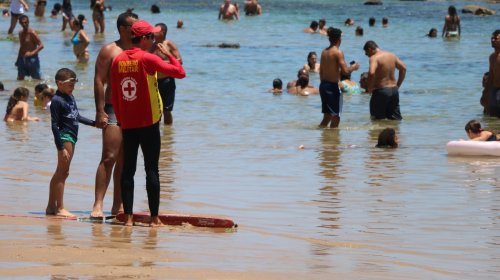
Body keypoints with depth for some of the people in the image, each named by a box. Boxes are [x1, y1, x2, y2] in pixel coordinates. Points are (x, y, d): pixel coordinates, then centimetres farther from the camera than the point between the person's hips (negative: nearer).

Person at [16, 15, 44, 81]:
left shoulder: (32, 33, -12)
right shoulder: (21, 33, 10)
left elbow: (41, 45, -16)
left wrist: (32, 53, -25)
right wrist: (18, 60, 20)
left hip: (32, 59, -7)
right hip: (22, 59, 7)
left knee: (37, 79, 0)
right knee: (20, 79, 5)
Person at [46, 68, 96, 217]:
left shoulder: (70, 97, 13)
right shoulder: (57, 100, -15)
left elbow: (77, 116, 25)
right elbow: (55, 125, -18)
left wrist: (93, 123, 24)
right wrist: (61, 147, -21)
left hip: (71, 137, 10)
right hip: (64, 136, -10)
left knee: (60, 173, 13)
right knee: (62, 172, -7)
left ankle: (51, 206, 19)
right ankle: (60, 208, -5)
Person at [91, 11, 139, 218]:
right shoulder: (110, 51, -3)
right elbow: (99, 81, -9)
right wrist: (100, 111, -17)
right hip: (114, 110, -7)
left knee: (125, 161, 8)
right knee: (109, 157, -15)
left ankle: (118, 206, 12)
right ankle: (98, 205, -18)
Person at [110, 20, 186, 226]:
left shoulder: (118, 60, 5)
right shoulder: (147, 59, -11)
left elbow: (114, 95, 10)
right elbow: (180, 72, -13)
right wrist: (168, 54, 2)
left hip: (127, 124, 5)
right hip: (148, 123, -5)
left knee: (128, 169, 6)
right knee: (151, 169, 0)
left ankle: (128, 217, 2)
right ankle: (154, 217, 0)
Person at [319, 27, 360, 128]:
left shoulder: (324, 52, 10)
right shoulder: (338, 52, -13)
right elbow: (345, 71, -18)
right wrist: (353, 67, 1)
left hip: (323, 85, 8)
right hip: (333, 86, -8)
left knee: (327, 115, 16)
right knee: (335, 116, 0)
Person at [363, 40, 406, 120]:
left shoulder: (374, 58, -13)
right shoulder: (392, 55, 10)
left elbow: (371, 73, -29)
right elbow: (403, 68, 16)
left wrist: (369, 88, -14)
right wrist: (398, 85, 19)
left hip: (381, 91, -7)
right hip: (394, 90, 7)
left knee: (377, 120, 3)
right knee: (395, 119, 11)